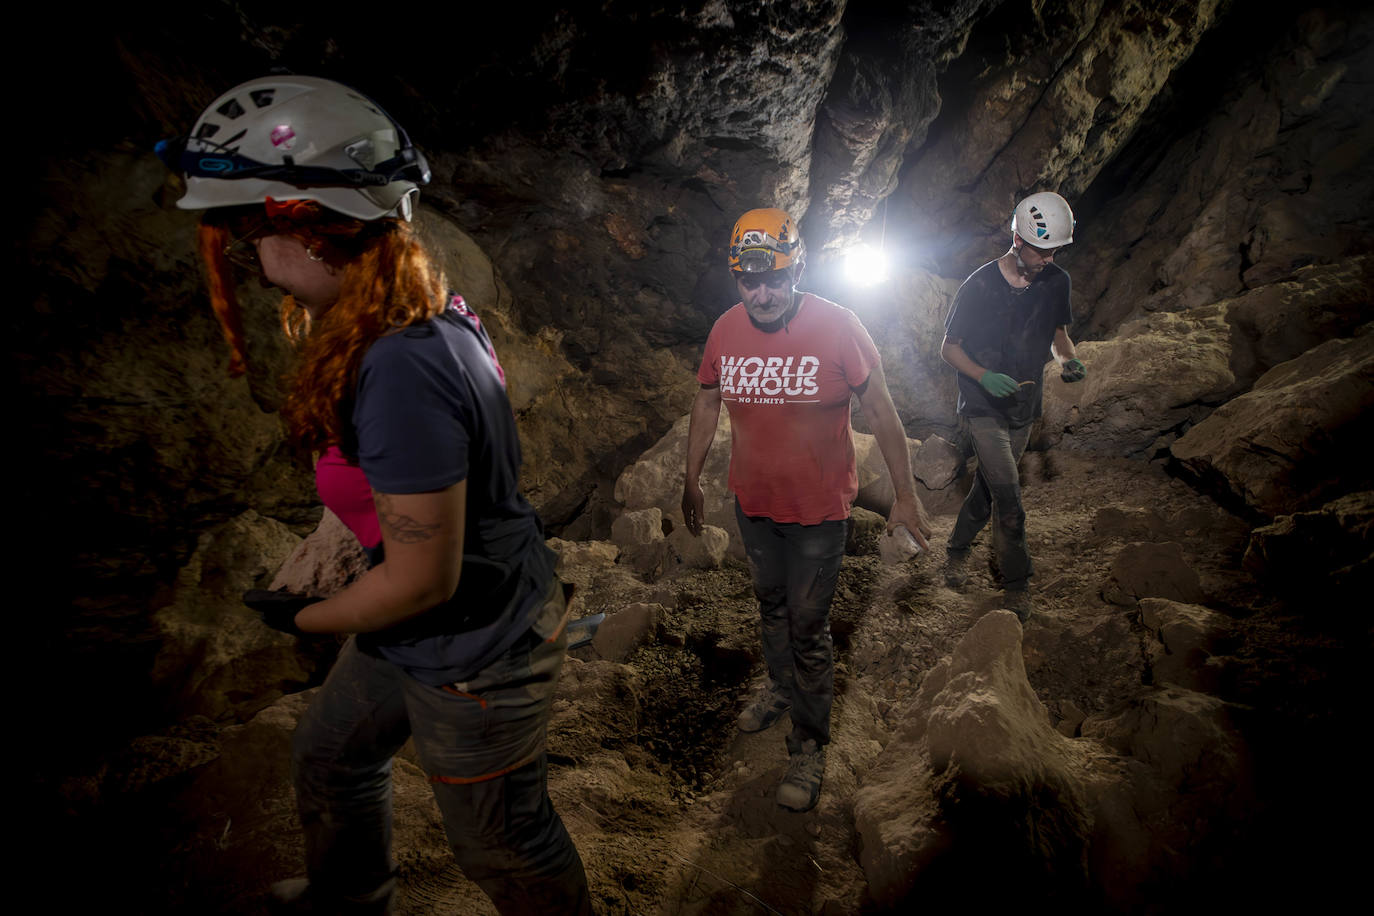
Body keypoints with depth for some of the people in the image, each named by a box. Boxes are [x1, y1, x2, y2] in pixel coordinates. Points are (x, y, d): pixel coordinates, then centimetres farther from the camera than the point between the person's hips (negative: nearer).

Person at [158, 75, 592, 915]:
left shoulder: (401, 370, -35)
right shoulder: (426, 315, -3)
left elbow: (423, 580, -29)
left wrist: (301, 618, -10)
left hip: (475, 657, -10)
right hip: (424, 637, 10)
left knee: (504, 845, 15)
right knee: (331, 753, 31)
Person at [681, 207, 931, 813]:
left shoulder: (837, 327, -19)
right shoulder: (726, 330, -8)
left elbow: (881, 412, -11)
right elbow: (706, 405, 7)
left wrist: (905, 494, -8)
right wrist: (692, 481, 14)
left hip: (818, 508, -4)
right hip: (752, 502, 4)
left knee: (808, 627, 5)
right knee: (771, 606, 24)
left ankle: (810, 744, 25)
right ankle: (783, 687, 51)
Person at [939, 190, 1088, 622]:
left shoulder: (1056, 281, -1)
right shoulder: (980, 285, -15)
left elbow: (1058, 333, 14)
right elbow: (949, 347, -8)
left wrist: (1068, 359, -9)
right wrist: (983, 376, -26)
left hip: (1024, 407, 5)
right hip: (984, 407, -5)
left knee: (989, 485, 14)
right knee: (1008, 496, -11)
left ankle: (957, 550, 35)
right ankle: (1017, 585, 3)